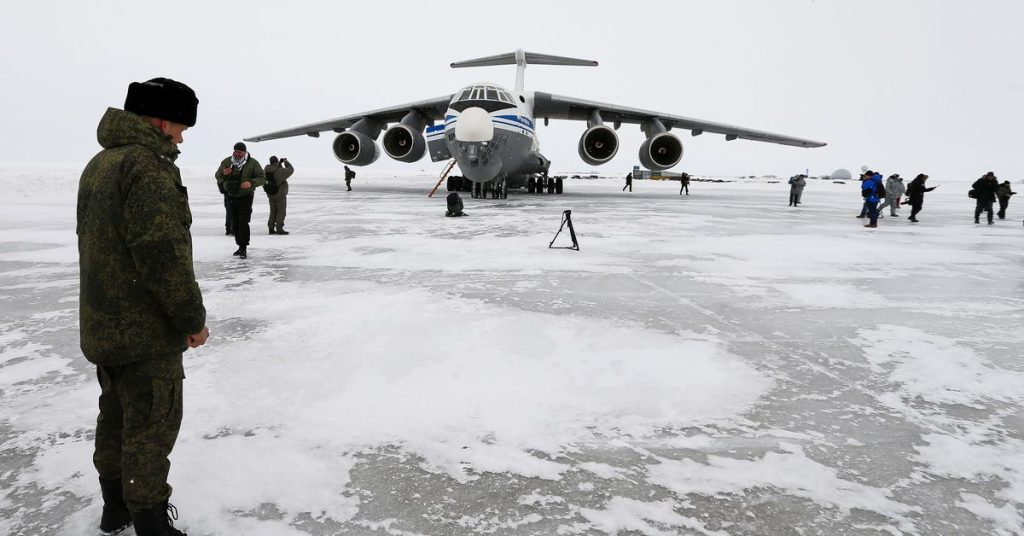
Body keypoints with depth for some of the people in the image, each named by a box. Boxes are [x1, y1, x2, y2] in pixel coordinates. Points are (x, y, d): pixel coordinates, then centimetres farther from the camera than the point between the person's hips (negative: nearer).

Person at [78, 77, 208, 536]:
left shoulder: (99, 164, 11)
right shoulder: (148, 166, -21)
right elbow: (162, 255, -26)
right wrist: (192, 318, -17)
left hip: (103, 324, 10)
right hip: (146, 330, -10)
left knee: (117, 414, 21)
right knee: (151, 425, 2)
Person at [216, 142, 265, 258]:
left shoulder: (252, 163, -6)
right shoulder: (226, 161, 3)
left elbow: (262, 178, -7)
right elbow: (217, 176, 9)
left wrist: (251, 183, -25)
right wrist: (223, 173, -15)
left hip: (245, 197, -5)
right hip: (231, 196, 5)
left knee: (243, 222, -14)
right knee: (235, 222, 10)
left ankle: (244, 248, -13)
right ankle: (240, 246, 20)